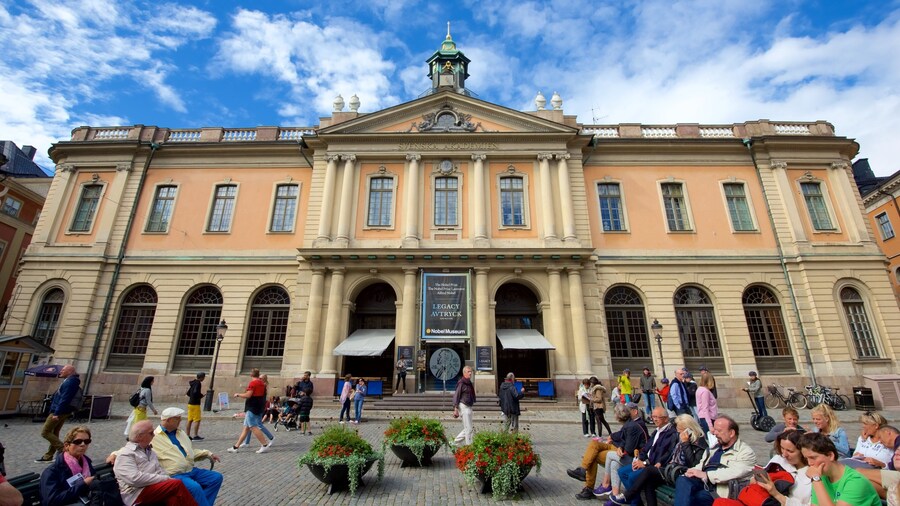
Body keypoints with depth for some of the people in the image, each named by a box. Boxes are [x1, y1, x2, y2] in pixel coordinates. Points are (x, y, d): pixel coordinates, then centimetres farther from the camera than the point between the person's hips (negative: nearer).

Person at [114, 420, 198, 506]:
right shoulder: (125, 454, -4)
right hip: (137, 493, -5)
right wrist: (165, 479, -14)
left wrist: (168, 479, -2)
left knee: (174, 497, -31)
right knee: (177, 484, -30)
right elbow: (135, 479, -17)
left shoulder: (149, 451, 22)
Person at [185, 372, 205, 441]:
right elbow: (196, 392, -26)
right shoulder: (198, 383, -15)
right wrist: (201, 395, -11)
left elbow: (188, 393, 17)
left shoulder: (193, 383, 12)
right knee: (197, 420, -3)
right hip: (195, 404, -9)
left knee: (190, 420, 12)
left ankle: (188, 435, 17)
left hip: (190, 403, 9)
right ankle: (195, 435, -1)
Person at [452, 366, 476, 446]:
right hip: (463, 407, -9)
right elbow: (456, 396, -14)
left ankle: (455, 442, 22)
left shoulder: (469, 383, 14)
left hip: (469, 407, 9)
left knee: (471, 428, 13)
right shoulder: (461, 383, -11)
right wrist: (455, 409, -18)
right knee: (469, 428, -6)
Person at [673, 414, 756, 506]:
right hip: (701, 483, 6)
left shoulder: (746, 452, 2)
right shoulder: (714, 448, 24)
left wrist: (706, 475, -19)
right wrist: (693, 472, 0)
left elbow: (735, 472, -17)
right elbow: (701, 465, 24)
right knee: (682, 480, -29)